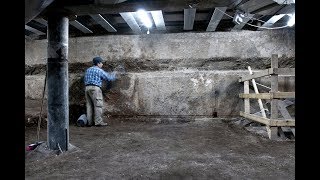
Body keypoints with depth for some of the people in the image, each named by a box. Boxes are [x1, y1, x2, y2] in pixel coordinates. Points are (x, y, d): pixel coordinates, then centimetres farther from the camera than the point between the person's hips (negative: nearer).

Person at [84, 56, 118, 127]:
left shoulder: (88, 70, 19)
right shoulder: (99, 70, -4)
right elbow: (109, 78, -2)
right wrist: (114, 74, 19)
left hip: (87, 88, 8)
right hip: (95, 88, -8)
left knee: (89, 105, 9)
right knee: (98, 105, -5)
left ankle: (90, 122, 12)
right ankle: (98, 122, -6)